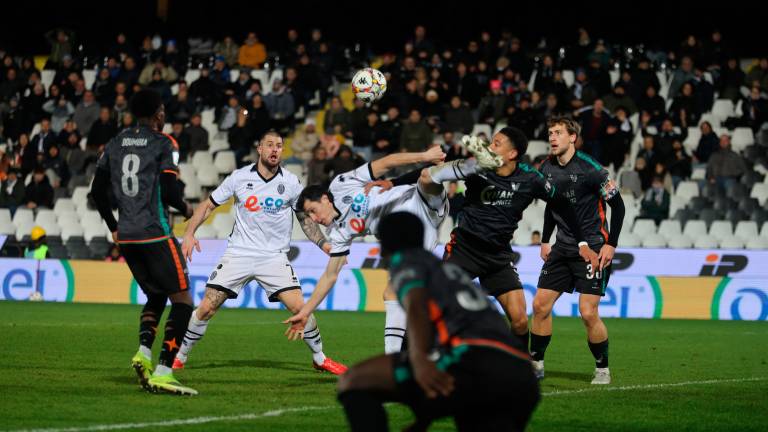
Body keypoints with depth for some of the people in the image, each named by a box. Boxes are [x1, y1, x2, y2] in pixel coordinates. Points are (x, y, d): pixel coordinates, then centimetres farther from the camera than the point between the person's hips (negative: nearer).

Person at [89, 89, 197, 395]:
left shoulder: (115, 144, 12)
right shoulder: (163, 144, -5)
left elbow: (98, 191, 13)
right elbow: (168, 190, -14)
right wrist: (185, 209, 7)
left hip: (126, 236, 7)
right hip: (155, 234, -6)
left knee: (156, 297, 21)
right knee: (182, 301, -2)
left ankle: (144, 351, -4)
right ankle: (163, 372, -15)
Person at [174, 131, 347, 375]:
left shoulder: (291, 182, 0)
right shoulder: (240, 178, -2)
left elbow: (305, 218, 11)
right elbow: (209, 205, 5)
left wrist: (324, 244, -2)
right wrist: (189, 233, -8)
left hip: (274, 256, 0)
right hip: (239, 252, 0)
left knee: (299, 307, -13)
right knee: (206, 308, -7)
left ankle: (319, 359, 7)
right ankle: (179, 357, 10)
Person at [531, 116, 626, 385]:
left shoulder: (589, 168, -16)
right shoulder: (547, 169, 4)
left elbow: (617, 204, -11)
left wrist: (611, 244, -14)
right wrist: (545, 240, 15)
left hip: (593, 249, -6)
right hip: (562, 249, 6)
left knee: (588, 312, -13)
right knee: (540, 304, 1)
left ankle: (602, 370, 5)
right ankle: (536, 364, 15)